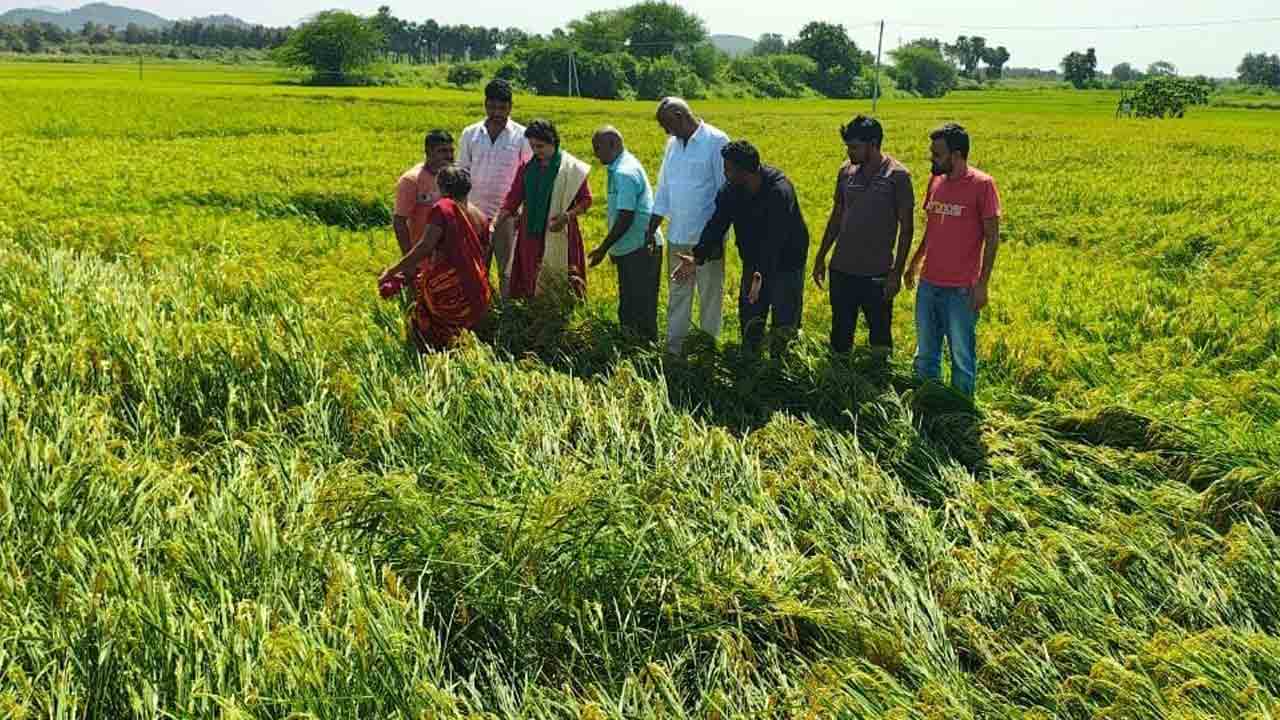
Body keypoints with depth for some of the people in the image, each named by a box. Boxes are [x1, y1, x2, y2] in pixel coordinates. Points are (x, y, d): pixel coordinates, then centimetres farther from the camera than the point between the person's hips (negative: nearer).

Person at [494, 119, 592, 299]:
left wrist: (568, 216, -18)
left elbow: (586, 199, -1)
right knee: (530, 281, 6)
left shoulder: (571, 168, -5)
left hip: (559, 234, -4)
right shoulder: (527, 167, 5)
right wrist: (497, 221, -9)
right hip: (531, 235, 4)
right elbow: (513, 198, 5)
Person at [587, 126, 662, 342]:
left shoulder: (625, 173, -19)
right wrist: (613, 247, 21)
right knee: (628, 307, 16)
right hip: (630, 248, 10)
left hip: (640, 249, -10)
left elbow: (625, 218, -22)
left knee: (641, 308, -3)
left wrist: (603, 248, -16)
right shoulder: (619, 168, 12)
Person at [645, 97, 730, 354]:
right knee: (677, 294, 12)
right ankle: (673, 347, 19)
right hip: (677, 235, 7)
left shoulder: (716, 142, -11)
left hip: (707, 236, -7)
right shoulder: (674, 144, 11)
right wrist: (652, 229, 12)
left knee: (710, 294, 5)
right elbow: (663, 189, 16)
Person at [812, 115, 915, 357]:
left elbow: (906, 227, -6)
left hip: (877, 273, -4)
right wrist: (821, 258, 15)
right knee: (840, 338, 12)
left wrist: (897, 272, -10)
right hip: (841, 270, 4)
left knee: (880, 339, 6)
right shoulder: (846, 171, 5)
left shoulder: (897, 175, -8)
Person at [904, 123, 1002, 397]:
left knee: (962, 354, 5)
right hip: (928, 284, 6)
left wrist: (982, 284, -13)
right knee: (925, 353, 15)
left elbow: (992, 238, -10)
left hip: (961, 289, -6)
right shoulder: (936, 181, 8)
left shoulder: (982, 185, -10)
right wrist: (913, 263, 21)